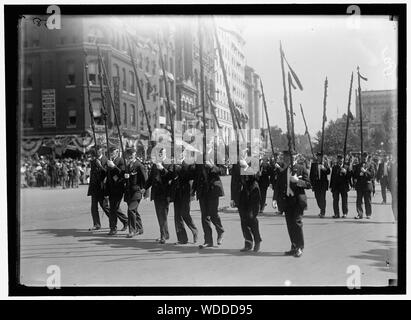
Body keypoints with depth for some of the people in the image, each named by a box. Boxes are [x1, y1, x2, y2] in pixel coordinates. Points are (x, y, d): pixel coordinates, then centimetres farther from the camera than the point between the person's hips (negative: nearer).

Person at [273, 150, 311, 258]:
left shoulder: (301, 169, 0)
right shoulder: (281, 171, 12)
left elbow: (308, 185, -2)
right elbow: (278, 186, 14)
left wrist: (298, 181, -18)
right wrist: (276, 199, 3)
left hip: (298, 200, -4)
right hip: (287, 201, 4)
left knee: (297, 222, -11)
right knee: (290, 225, 5)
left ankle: (300, 247, -1)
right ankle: (294, 247, 14)